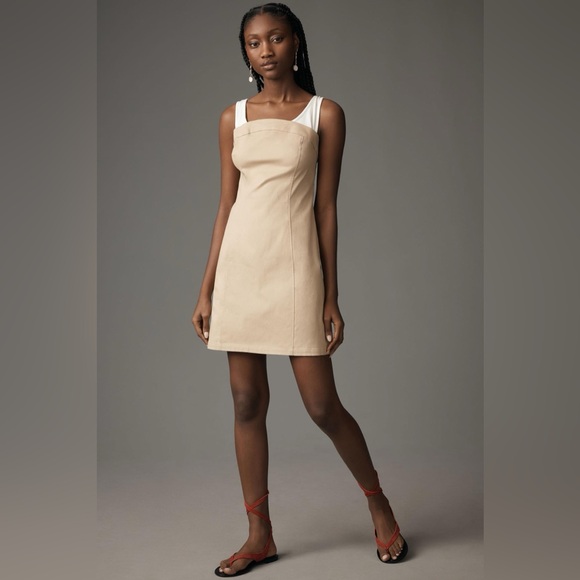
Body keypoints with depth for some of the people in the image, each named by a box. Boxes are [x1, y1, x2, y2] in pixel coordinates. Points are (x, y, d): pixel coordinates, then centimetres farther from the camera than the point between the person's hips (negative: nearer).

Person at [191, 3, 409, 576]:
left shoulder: (325, 114, 2)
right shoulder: (233, 118, 10)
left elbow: (326, 207, 0)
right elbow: (226, 204, 11)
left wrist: (332, 298, -3)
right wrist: (206, 290, 7)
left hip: (294, 266, -3)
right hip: (239, 264, 4)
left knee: (322, 405, -2)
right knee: (247, 404, 6)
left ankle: (379, 505, 24)